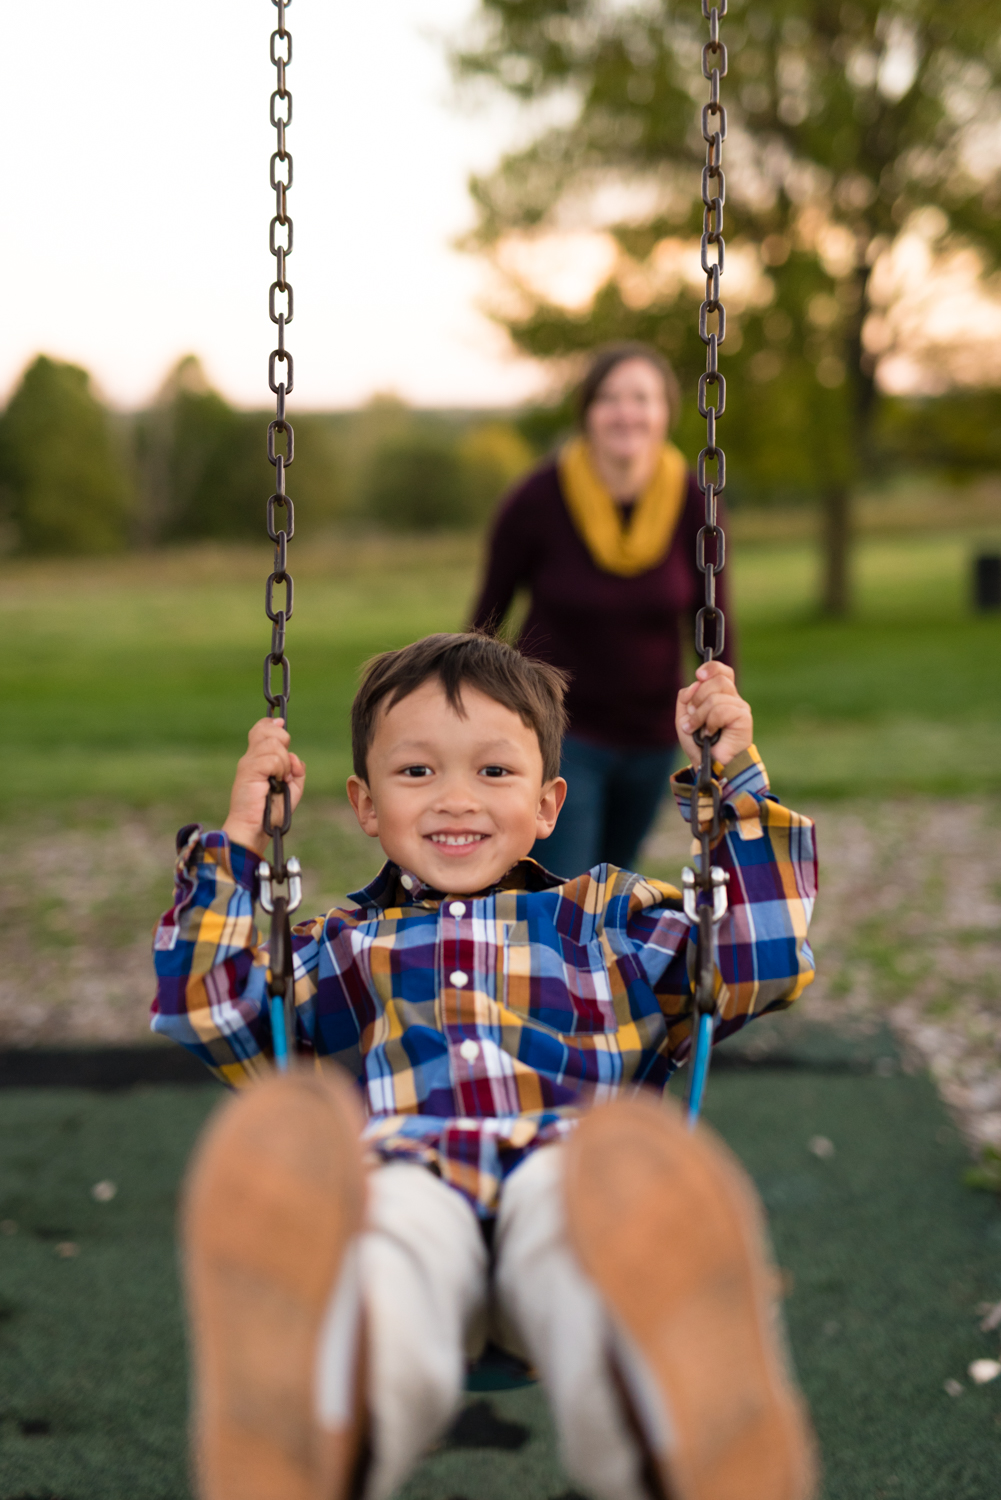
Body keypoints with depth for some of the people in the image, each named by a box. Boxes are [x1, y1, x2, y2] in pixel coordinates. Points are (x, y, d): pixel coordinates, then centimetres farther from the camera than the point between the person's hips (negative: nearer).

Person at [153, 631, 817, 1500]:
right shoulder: (338, 949, 38)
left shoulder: (606, 920, 37)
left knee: (636, 1159, -43)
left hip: (569, 1171, 0)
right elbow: (204, 1008, 24)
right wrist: (239, 841, 24)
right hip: (397, 1177, 0)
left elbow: (767, 961, 26)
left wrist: (737, 781, 25)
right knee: (277, 1143, -41)